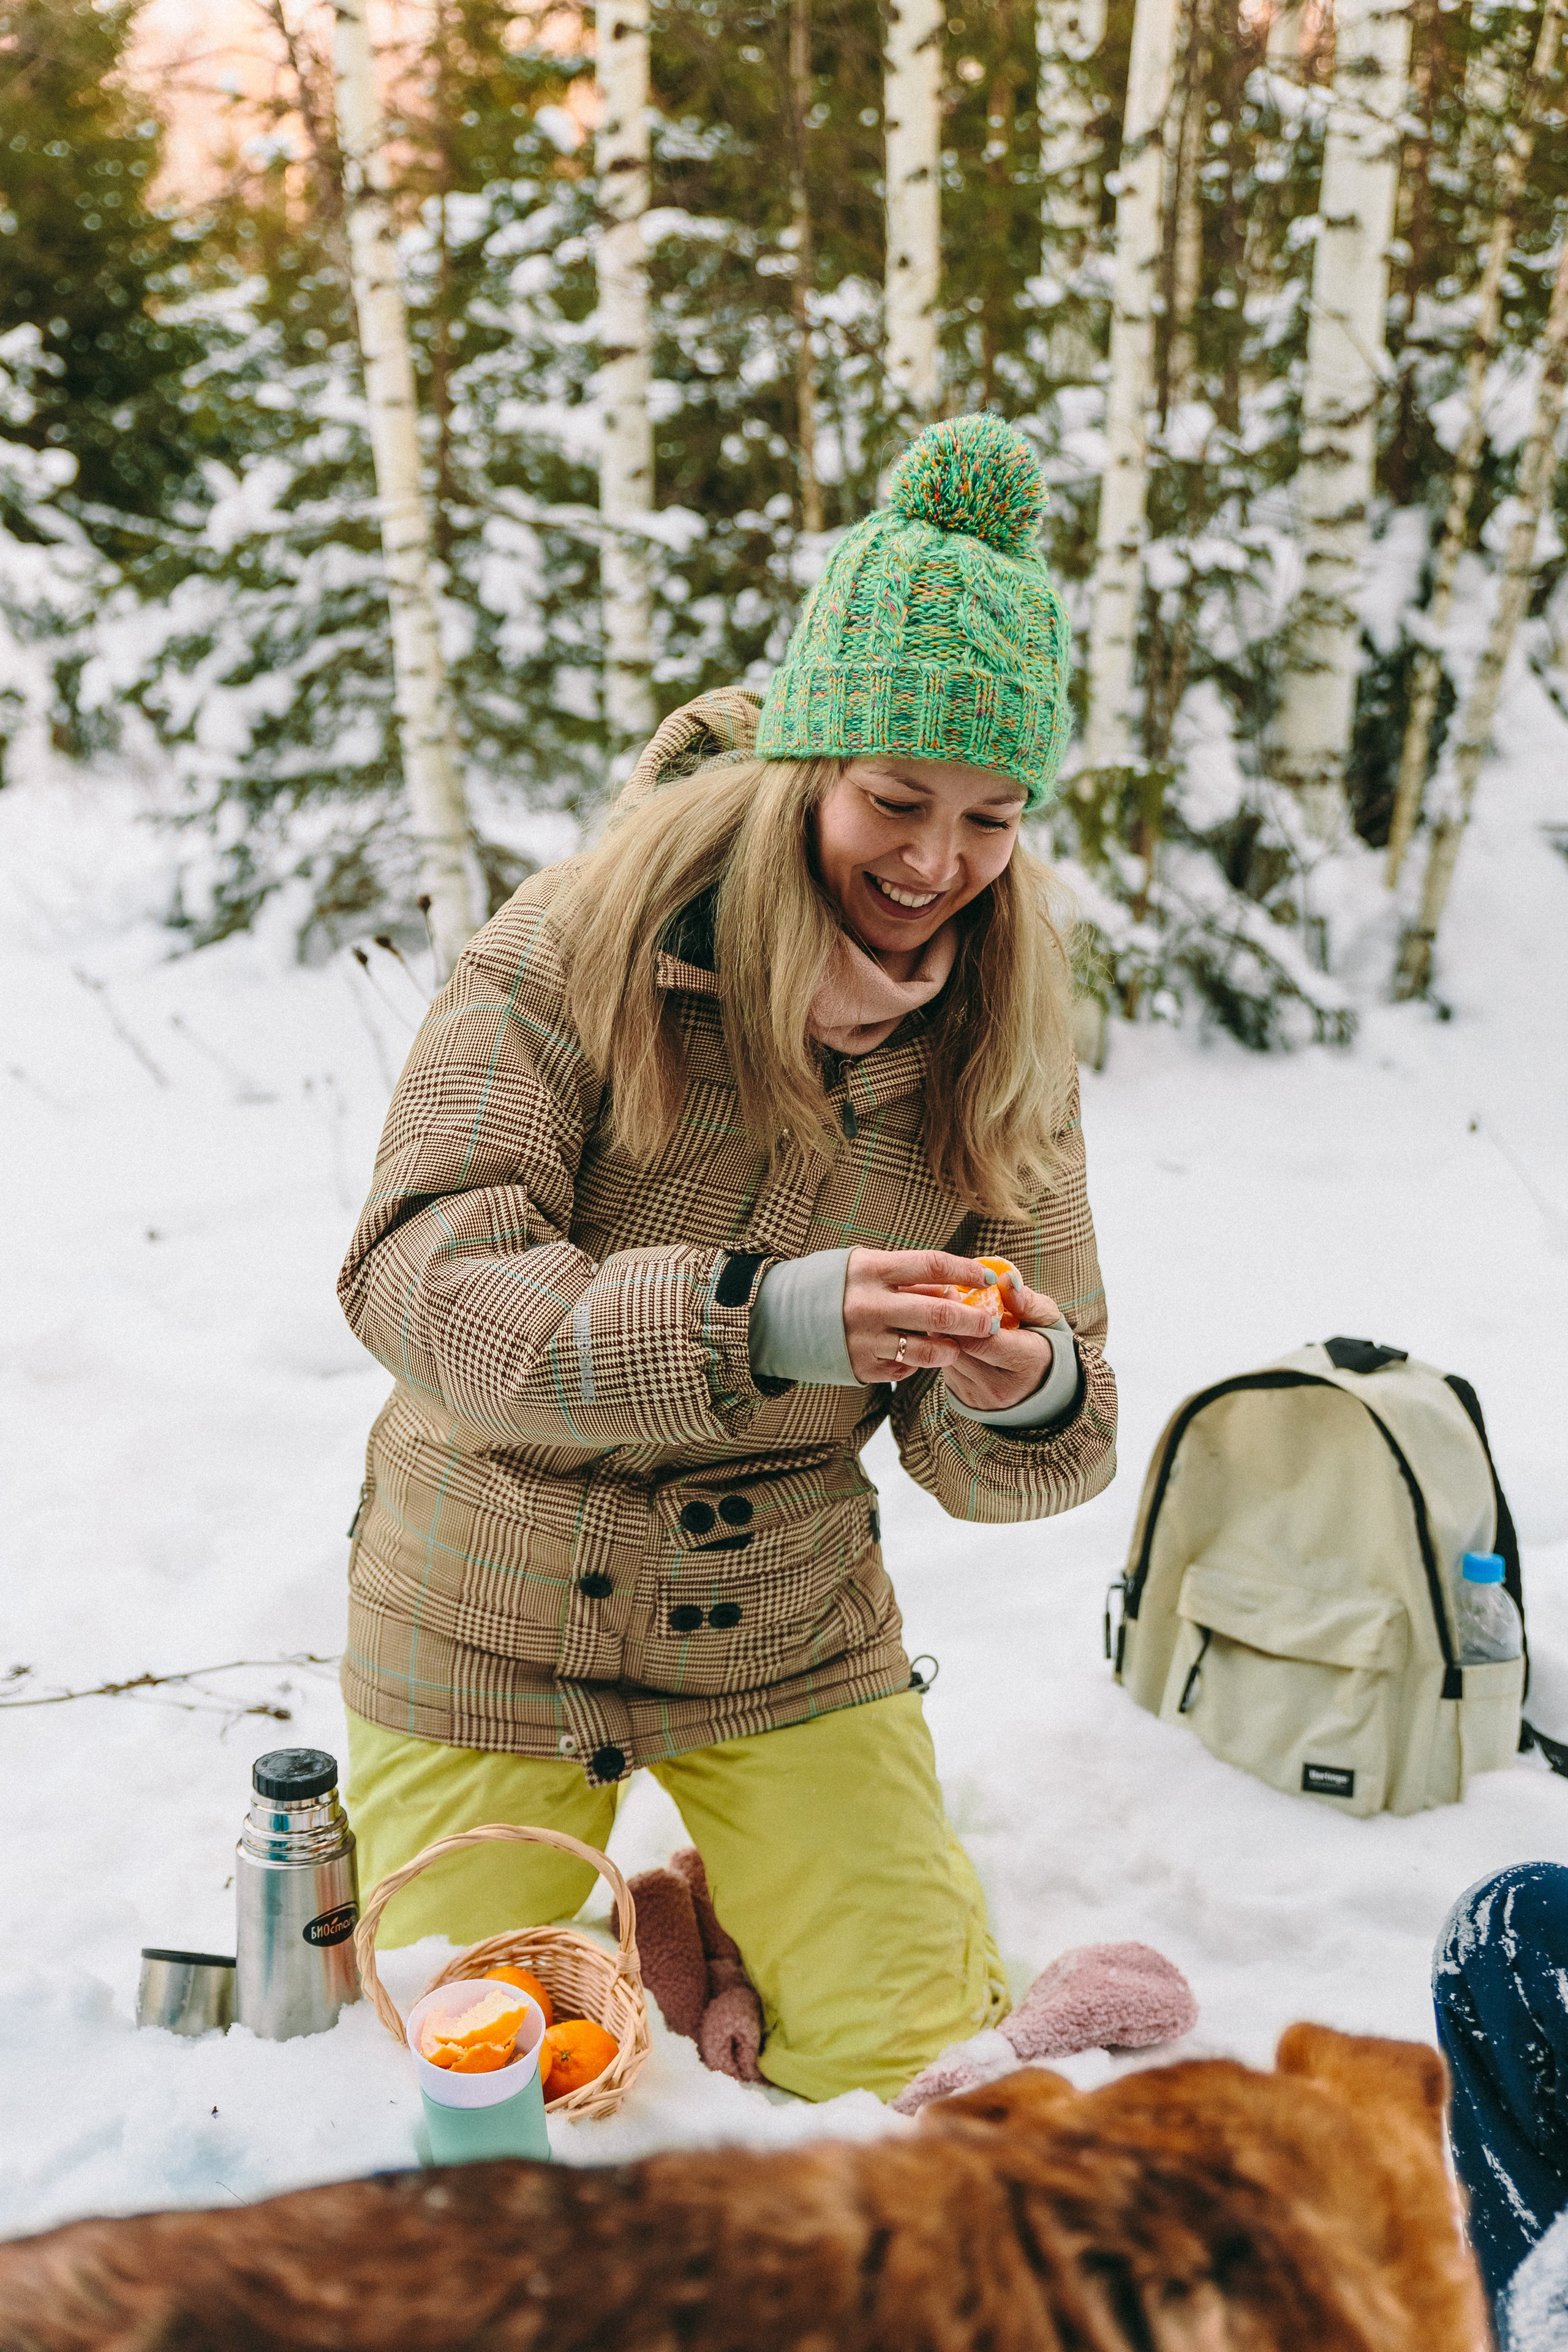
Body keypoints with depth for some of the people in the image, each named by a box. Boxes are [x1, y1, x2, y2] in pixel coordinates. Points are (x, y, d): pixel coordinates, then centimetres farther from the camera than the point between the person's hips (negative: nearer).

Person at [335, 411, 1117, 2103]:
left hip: (785, 1635, 3)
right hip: (489, 1634, -2)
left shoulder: (1000, 1042, -6)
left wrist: (1027, 1397, -31)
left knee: (920, 2063, 0)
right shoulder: (589, 942, -19)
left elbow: (1002, 1455, -6)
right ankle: (356, 1868, 38)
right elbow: (418, 1279, -28)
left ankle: (715, 1908, 30)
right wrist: (757, 1319, -42)